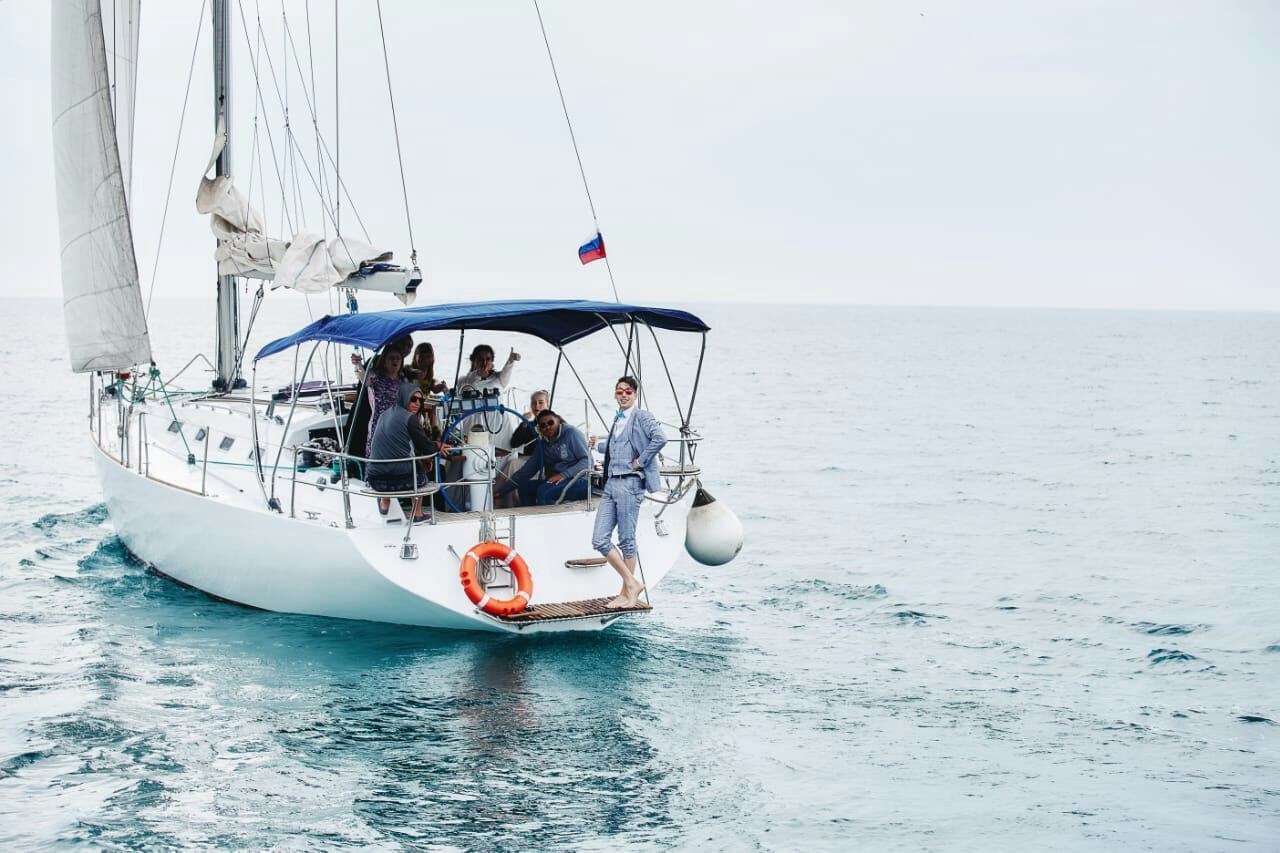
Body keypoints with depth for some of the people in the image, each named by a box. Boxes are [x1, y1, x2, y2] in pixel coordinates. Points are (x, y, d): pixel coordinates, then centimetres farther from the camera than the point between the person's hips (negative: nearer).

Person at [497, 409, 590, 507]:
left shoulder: (571, 433, -4)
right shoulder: (544, 444, 14)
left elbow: (587, 460, -13)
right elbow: (526, 470, 15)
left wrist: (564, 474, -24)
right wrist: (501, 491, 9)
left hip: (579, 481, -7)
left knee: (544, 490, -29)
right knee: (523, 486, -4)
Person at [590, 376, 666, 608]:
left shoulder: (641, 417, -5)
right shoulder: (617, 419, 19)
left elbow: (659, 438, -22)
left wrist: (641, 461, -16)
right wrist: (598, 445, 35)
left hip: (629, 483, -8)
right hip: (611, 483, 8)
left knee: (626, 540, -1)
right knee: (599, 540, 1)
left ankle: (627, 591, 11)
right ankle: (632, 583, 9)